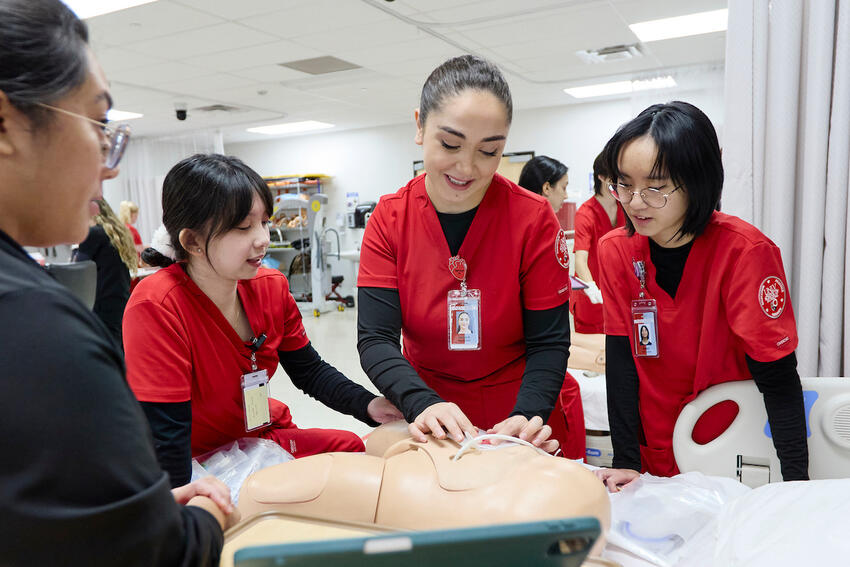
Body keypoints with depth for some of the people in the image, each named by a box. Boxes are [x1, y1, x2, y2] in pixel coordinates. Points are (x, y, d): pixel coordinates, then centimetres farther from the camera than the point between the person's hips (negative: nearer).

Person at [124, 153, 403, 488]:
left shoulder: (272, 288, -6)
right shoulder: (156, 307, -25)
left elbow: (310, 371, 4)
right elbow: (165, 439, -23)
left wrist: (368, 405, -11)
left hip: (260, 438, 7)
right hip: (198, 465, -6)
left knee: (356, 448, -12)